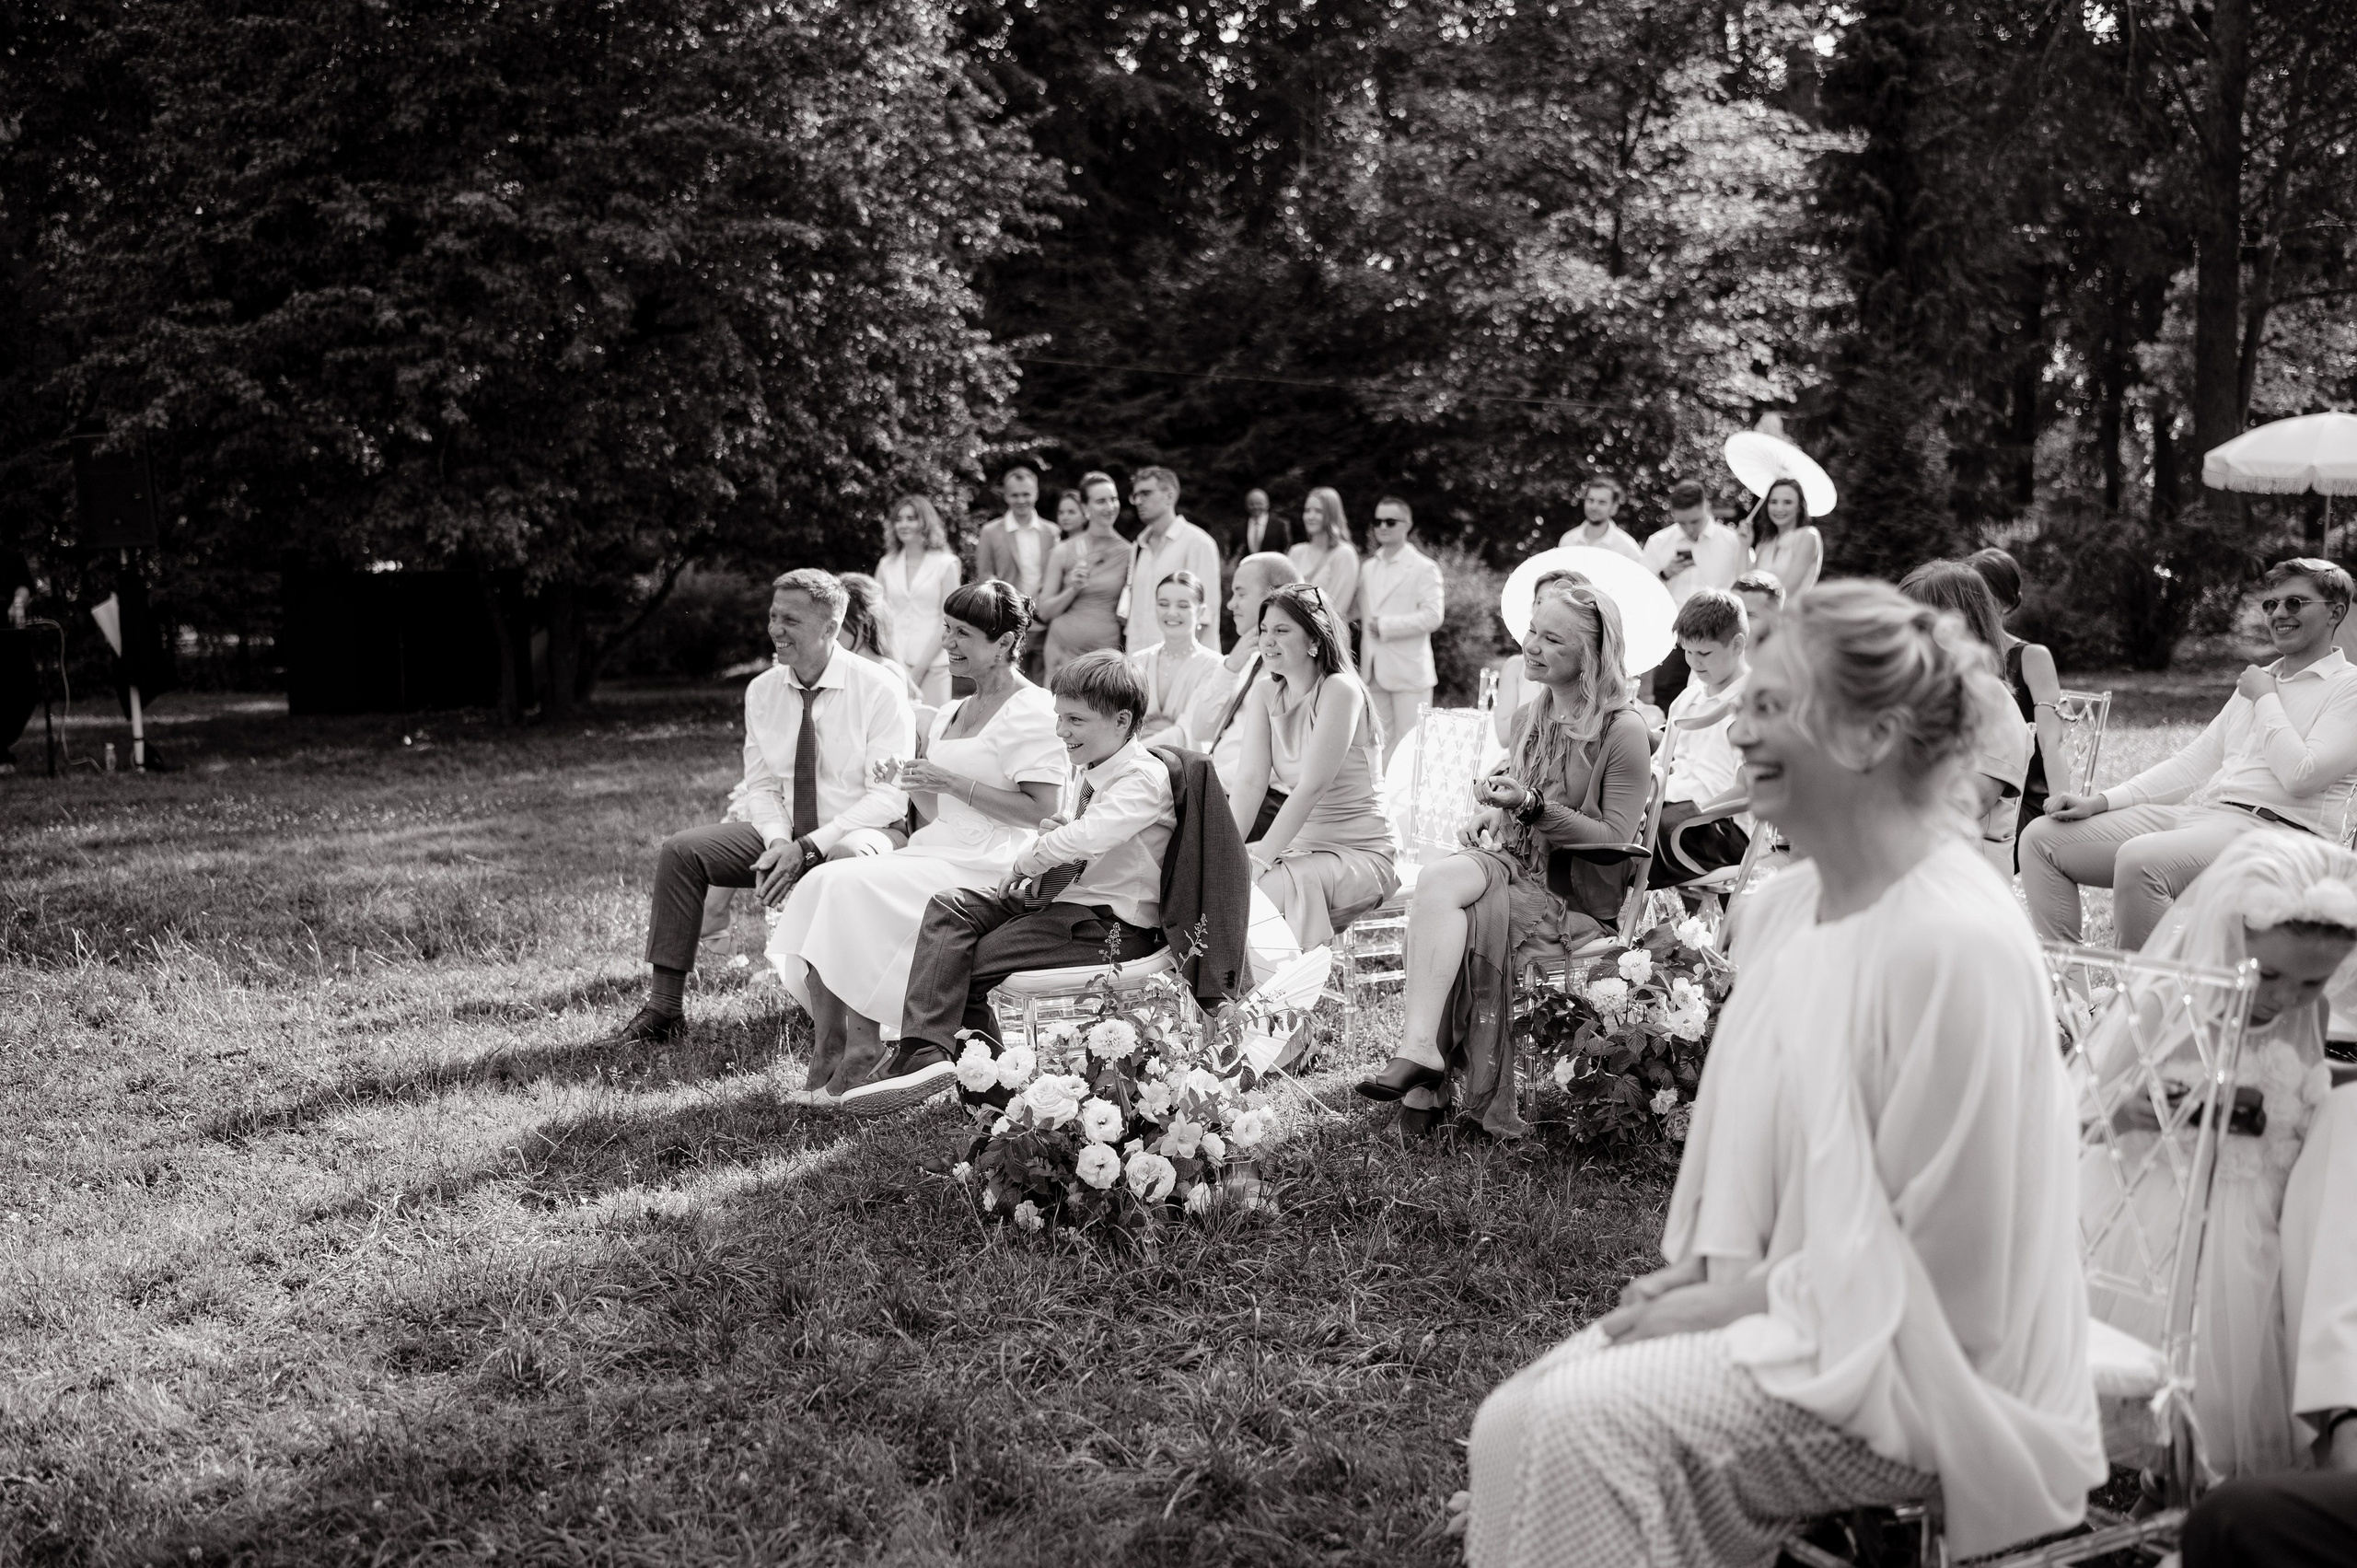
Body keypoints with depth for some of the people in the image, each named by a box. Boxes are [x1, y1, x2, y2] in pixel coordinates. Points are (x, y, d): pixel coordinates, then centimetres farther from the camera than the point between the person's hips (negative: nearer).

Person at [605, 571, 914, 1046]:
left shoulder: (878, 689, -12)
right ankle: (664, 1007, -8)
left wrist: (809, 846, -24)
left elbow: (889, 795, -17)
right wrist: (778, 841, -14)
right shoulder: (762, 691, 6)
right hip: (785, 837, 6)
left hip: (858, 834, -6)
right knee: (681, 850, -10)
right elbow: (761, 786, 8)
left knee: (851, 857, -40)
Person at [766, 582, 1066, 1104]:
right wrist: (914, 782, 3)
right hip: (939, 850, 8)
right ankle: (829, 1053, -15)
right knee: (819, 883, -14)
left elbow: (1038, 811, -16)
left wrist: (950, 782, -16)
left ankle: (861, 1051, -15)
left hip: (986, 867, -8)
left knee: (850, 886, -23)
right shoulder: (953, 713, 21)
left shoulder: (1032, 711, -6)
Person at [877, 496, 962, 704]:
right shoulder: (886, 565, 11)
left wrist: (919, 670, -8)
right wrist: (897, 663, -6)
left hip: (932, 665, -2)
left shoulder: (946, 564, 2)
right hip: (893, 662, 2)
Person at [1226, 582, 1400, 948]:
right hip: (1300, 845, 7)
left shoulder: (1339, 692, -16)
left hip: (1362, 853, -7)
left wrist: (1259, 859, -28)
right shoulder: (1264, 694, 6)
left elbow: (1311, 787, -23)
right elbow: (1251, 780, -4)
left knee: (1260, 887, -30)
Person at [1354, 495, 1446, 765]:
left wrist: (1386, 626, -16)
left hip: (1409, 672, -6)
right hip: (1373, 671, 6)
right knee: (1381, 742, 8)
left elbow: (1433, 616, -12)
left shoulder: (1424, 568, -3)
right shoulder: (1368, 567, 15)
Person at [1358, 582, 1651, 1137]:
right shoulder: (1528, 716, 15)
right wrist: (1491, 818, 5)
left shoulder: (1623, 732, -9)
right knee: (1438, 885, -27)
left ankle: (1419, 1052, -31)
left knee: (1438, 886, -29)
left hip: (1576, 898, -7)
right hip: (1513, 866, 7)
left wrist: (1532, 805, -19)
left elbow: (1616, 841, -12)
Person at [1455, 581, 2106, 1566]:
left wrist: (1739, 1299, -13)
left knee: (1590, 1423, -24)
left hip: (1907, 1363, -8)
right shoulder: (1781, 909, 6)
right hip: (1772, 1302, 8)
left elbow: (1932, 1254, -18)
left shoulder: (1957, 944, -21)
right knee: (1514, 1421, -9)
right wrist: (1708, 1271, -2)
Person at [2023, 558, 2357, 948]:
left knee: (2140, 860, -38)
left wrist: (2265, 699, -1)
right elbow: (2195, 762, 21)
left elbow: (2302, 777, -14)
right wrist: (2101, 801, 9)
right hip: (2200, 813, 9)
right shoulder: (2258, 679, 25)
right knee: (2042, 837, -3)